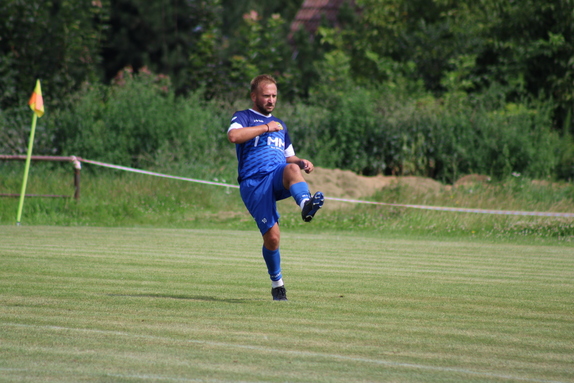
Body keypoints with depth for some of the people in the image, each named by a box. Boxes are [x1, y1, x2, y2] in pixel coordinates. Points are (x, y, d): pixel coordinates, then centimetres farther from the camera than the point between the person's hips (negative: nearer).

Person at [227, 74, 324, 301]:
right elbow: (233, 136, -13)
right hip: (253, 184, -3)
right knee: (271, 236, -12)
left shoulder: (279, 125, 31)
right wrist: (265, 128, -10)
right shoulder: (243, 118, 11)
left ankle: (306, 205, -64)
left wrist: (301, 162, 9)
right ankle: (277, 284, 9)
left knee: (292, 168, -35)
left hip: (278, 176, 3)